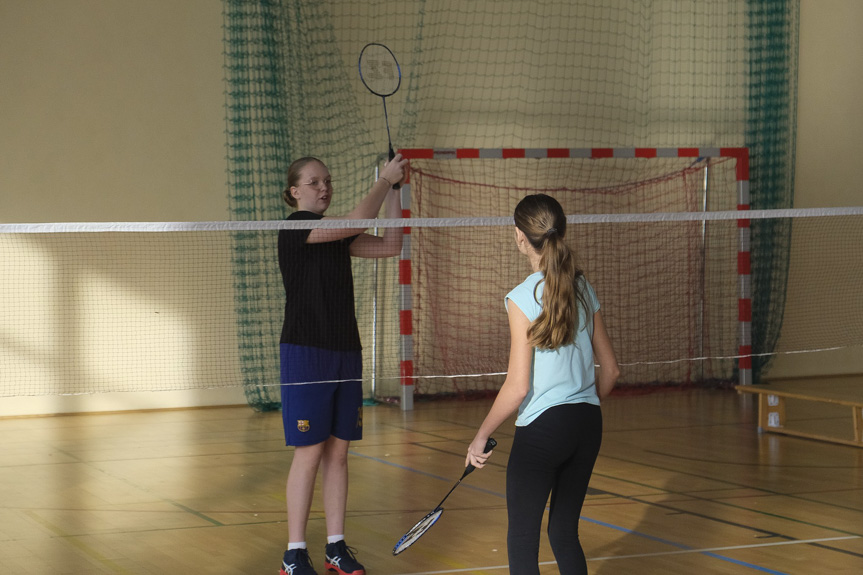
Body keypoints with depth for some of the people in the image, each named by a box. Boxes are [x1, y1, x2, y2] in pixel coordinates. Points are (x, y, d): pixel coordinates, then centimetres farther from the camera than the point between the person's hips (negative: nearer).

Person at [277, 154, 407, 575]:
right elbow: (357, 222, -20)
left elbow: (390, 245, 9)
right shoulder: (294, 228, -9)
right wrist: (384, 180, -10)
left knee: (337, 453, 7)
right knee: (309, 454, -6)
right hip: (305, 353, -7)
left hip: (345, 352, 7)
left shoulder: (339, 236, 13)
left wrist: (393, 191, 5)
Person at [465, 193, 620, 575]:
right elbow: (610, 370, 12)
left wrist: (481, 437, -5)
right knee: (565, 534, 16)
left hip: (542, 427, -7)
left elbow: (518, 387, -15)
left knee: (522, 542, 3)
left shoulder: (523, 298, -13)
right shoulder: (583, 289, 6)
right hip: (588, 426, 7)